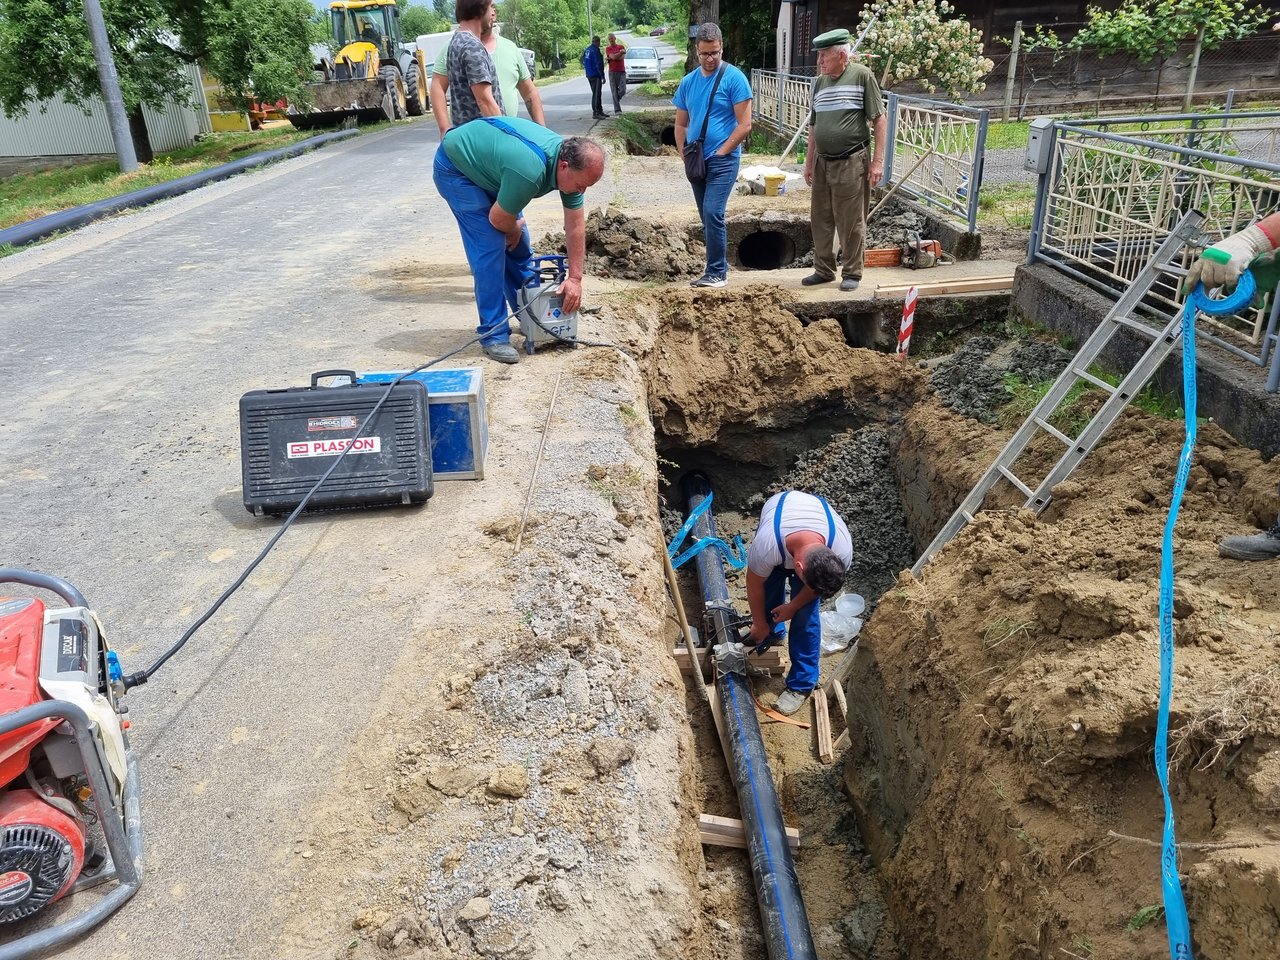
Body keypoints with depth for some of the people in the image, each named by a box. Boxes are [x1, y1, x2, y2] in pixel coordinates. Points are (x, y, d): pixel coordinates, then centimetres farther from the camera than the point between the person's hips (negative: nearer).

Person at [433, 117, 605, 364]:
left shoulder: (570, 162, -15)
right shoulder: (530, 170, -40)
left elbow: (575, 225, -10)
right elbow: (498, 218, -25)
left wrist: (575, 278, -11)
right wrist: (514, 229, -3)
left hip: (486, 163, 8)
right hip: (456, 167, -8)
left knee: (518, 245, 8)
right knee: (490, 247, -15)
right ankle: (493, 335, -8)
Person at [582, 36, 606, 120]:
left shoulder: (586, 50, 12)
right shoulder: (595, 50, -15)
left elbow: (583, 62, 20)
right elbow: (598, 64, -18)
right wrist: (602, 76, -15)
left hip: (589, 75, 9)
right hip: (596, 75, -9)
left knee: (596, 93, 16)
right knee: (596, 94, -8)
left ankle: (600, 111, 23)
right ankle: (595, 113, -10)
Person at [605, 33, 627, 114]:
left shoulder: (621, 47, 9)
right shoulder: (608, 48, 4)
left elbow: (622, 57, -7)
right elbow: (613, 57, -13)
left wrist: (610, 58, -8)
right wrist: (620, 52, -5)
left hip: (622, 71, 2)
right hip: (613, 72, -2)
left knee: (623, 90, -6)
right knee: (614, 91, -3)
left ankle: (617, 100, 25)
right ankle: (617, 110, 0)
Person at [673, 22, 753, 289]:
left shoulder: (734, 78, -7)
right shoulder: (688, 82, 9)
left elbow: (745, 124, -11)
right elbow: (680, 124, 17)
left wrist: (720, 152, -12)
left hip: (723, 160, -6)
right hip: (696, 162, 6)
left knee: (712, 214, -15)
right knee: (707, 218, 11)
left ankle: (717, 273, -7)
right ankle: (719, 266, 23)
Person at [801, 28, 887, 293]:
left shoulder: (862, 76, -5)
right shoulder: (819, 82, 11)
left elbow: (880, 120, -6)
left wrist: (878, 160, -11)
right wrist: (809, 162, 17)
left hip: (851, 163, -6)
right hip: (822, 162, 6)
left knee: (851, 222, 0)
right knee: (821, 220, 11)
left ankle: (852, 273, 12)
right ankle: (824, 270, 24)